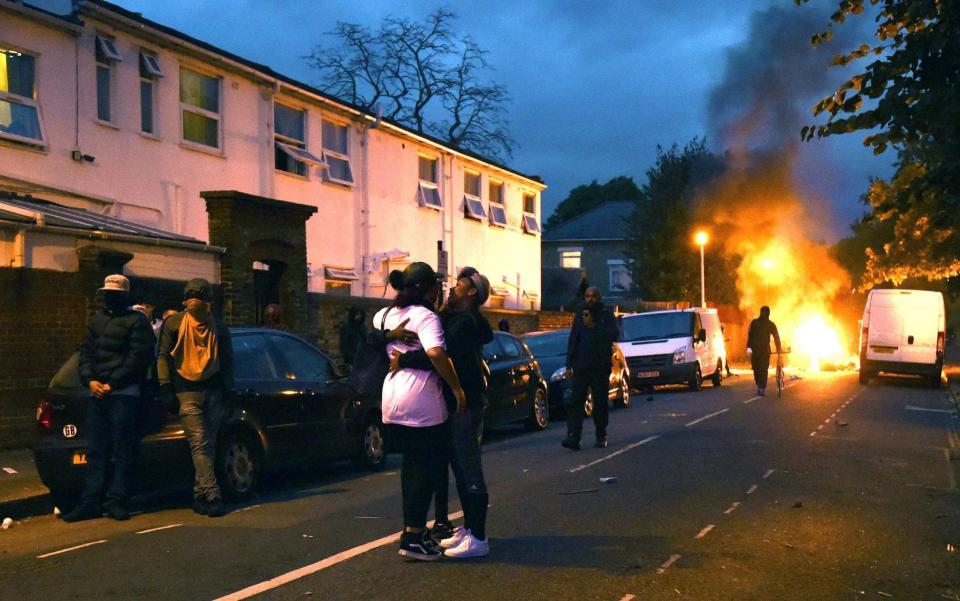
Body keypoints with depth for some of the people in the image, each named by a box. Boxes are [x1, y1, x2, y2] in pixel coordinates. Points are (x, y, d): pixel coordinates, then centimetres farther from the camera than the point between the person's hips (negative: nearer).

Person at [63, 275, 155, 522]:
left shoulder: (136, 320, -1)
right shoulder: (97, 320, 20)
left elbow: (138, 357, -9)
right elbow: (86, 351, 16)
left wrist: (112, 384, -12)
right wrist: (90, 380, -2)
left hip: (123, 394, -6)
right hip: (97, 393, 6)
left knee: (122, 451, -4)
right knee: (96, 451, 6)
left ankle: (116, 501, -1)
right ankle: (90, 502, 8)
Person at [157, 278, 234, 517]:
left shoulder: (219, 329, 13)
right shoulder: (174, 324, 5)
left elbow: (227, 362, 18)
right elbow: (163, 356, 3)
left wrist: (227, 391, 10)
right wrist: (166, 386, -6)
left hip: (214, 392, 3)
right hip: (187, 392, -3)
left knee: (209, 446, 4)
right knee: (200, 444, -12)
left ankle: (200, 495, 12)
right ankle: (212, 496, -18)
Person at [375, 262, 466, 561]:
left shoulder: (384, 315, 12)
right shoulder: (426, 317, -13)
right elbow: (436, 353, -27)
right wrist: (457, 388, -22)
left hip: (391, 399, 8)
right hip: (421, 401, -8)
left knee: (411, 463, 19)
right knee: (429, 466, 1)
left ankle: (413, 528, 24)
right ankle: (413, 537, 0)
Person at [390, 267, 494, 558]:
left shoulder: (465, 322, -16)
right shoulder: (453, 318, 17)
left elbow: (442, 355, -31)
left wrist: (404, 360, -24)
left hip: (465, 406, -10)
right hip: (454, 404, 10)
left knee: (468, 471, -8)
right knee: (462, 469, 15)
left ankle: (477, 538, -4)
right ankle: (470, 529, 24)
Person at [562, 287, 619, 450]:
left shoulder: (606, 315, 3)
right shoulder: (579, 317, 15)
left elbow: (613, 335, -12)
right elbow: (572, 341, 16)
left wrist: (594, 326, -19)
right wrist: (569, 364, 9)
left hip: (600, 367, -2)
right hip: (581, 367, 2)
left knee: (600, 402, 4)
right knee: (576, 401, -9)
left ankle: (601, 436, 15)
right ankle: (573, 437, -15)